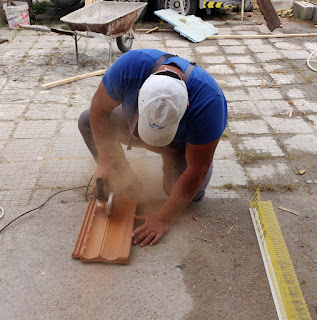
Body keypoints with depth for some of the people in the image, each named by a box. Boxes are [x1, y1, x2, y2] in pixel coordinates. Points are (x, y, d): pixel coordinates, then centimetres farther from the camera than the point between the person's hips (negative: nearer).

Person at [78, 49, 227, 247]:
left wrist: (164, 218, -30)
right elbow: (99, 110, -20)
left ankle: (171, 162, 9)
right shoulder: (129, 67, -37)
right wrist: (105, 162, -26)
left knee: (192, 194, -26)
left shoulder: (208, 102, -41)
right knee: (87, 121, -14)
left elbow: (196, 171, -33)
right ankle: (127, 179, 2)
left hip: (183, 144, -3)